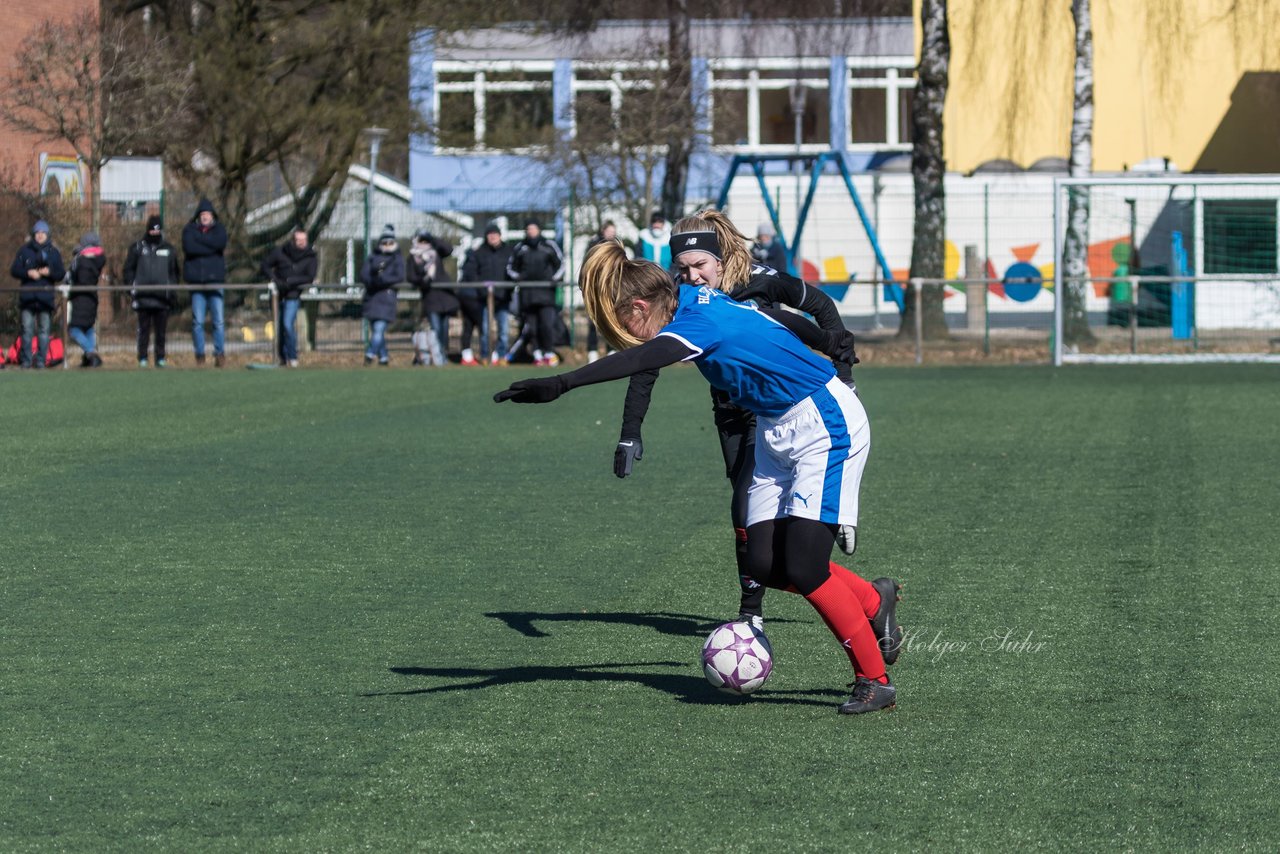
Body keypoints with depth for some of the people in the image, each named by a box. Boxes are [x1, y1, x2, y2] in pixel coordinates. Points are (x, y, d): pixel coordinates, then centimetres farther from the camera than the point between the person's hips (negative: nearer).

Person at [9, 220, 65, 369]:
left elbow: (61, 274, 7)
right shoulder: (24, 250, 9)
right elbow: (14, 271, 5)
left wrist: (49, 272, -12)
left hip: (46, 296, 1)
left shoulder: (54, 252, 11)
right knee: (27, 330, -3)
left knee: (44, 330, -1)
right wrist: (28, 273, -12)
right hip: (27, 296, -1)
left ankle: (41, 360, 3)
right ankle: (25, 361, 0)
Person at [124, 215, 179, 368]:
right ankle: (142, 358, 1)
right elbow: (128, 269, 11)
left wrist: (173, 292, 10)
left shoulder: (169, 249, 13)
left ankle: (160, 358, 7)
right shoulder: (137, 248, 9)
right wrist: (131, 285, -2)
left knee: (161, 329, 2)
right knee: (144, 329, -2)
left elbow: (174, 273, 17)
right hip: (143, 296, -1)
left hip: (162, 296, 1)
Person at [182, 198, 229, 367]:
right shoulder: (189, 229, 9)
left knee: (219, 320, -4)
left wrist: (199, 238, -7)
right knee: (197, 321, -2)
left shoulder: (219, 229, 11)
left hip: (215, 280, 0)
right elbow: (189, 247, -10)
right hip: (196, 281, 0)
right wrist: (210, 248, -9)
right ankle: (199, 354, 4)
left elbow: (220, 243, -11)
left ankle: (220, 353, 2)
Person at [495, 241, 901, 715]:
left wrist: (561, 384, -59)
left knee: (802, 570, -14)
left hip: (825, 426, -10)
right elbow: (779, 317, 19)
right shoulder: (696, 298, 2)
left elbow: (639, 359, -46)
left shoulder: (700, 323, -26)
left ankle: (874, 680, 0)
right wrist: (826, 341, 39)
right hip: (776, 433, 10)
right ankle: (873, 603, 21)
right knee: (764, 566, 0)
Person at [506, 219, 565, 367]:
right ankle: (537, 355, 7)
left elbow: (561, 264, 13)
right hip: (527, 292, 2)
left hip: (546, 291, -2)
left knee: (547, 324, -13)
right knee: (531, 325, 0)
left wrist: (555, 278, -2)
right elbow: (511, 267, 21)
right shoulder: (520, 248, 12)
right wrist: (516, 277, 1)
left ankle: (550, 353, -3)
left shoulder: (549, 246, 7)